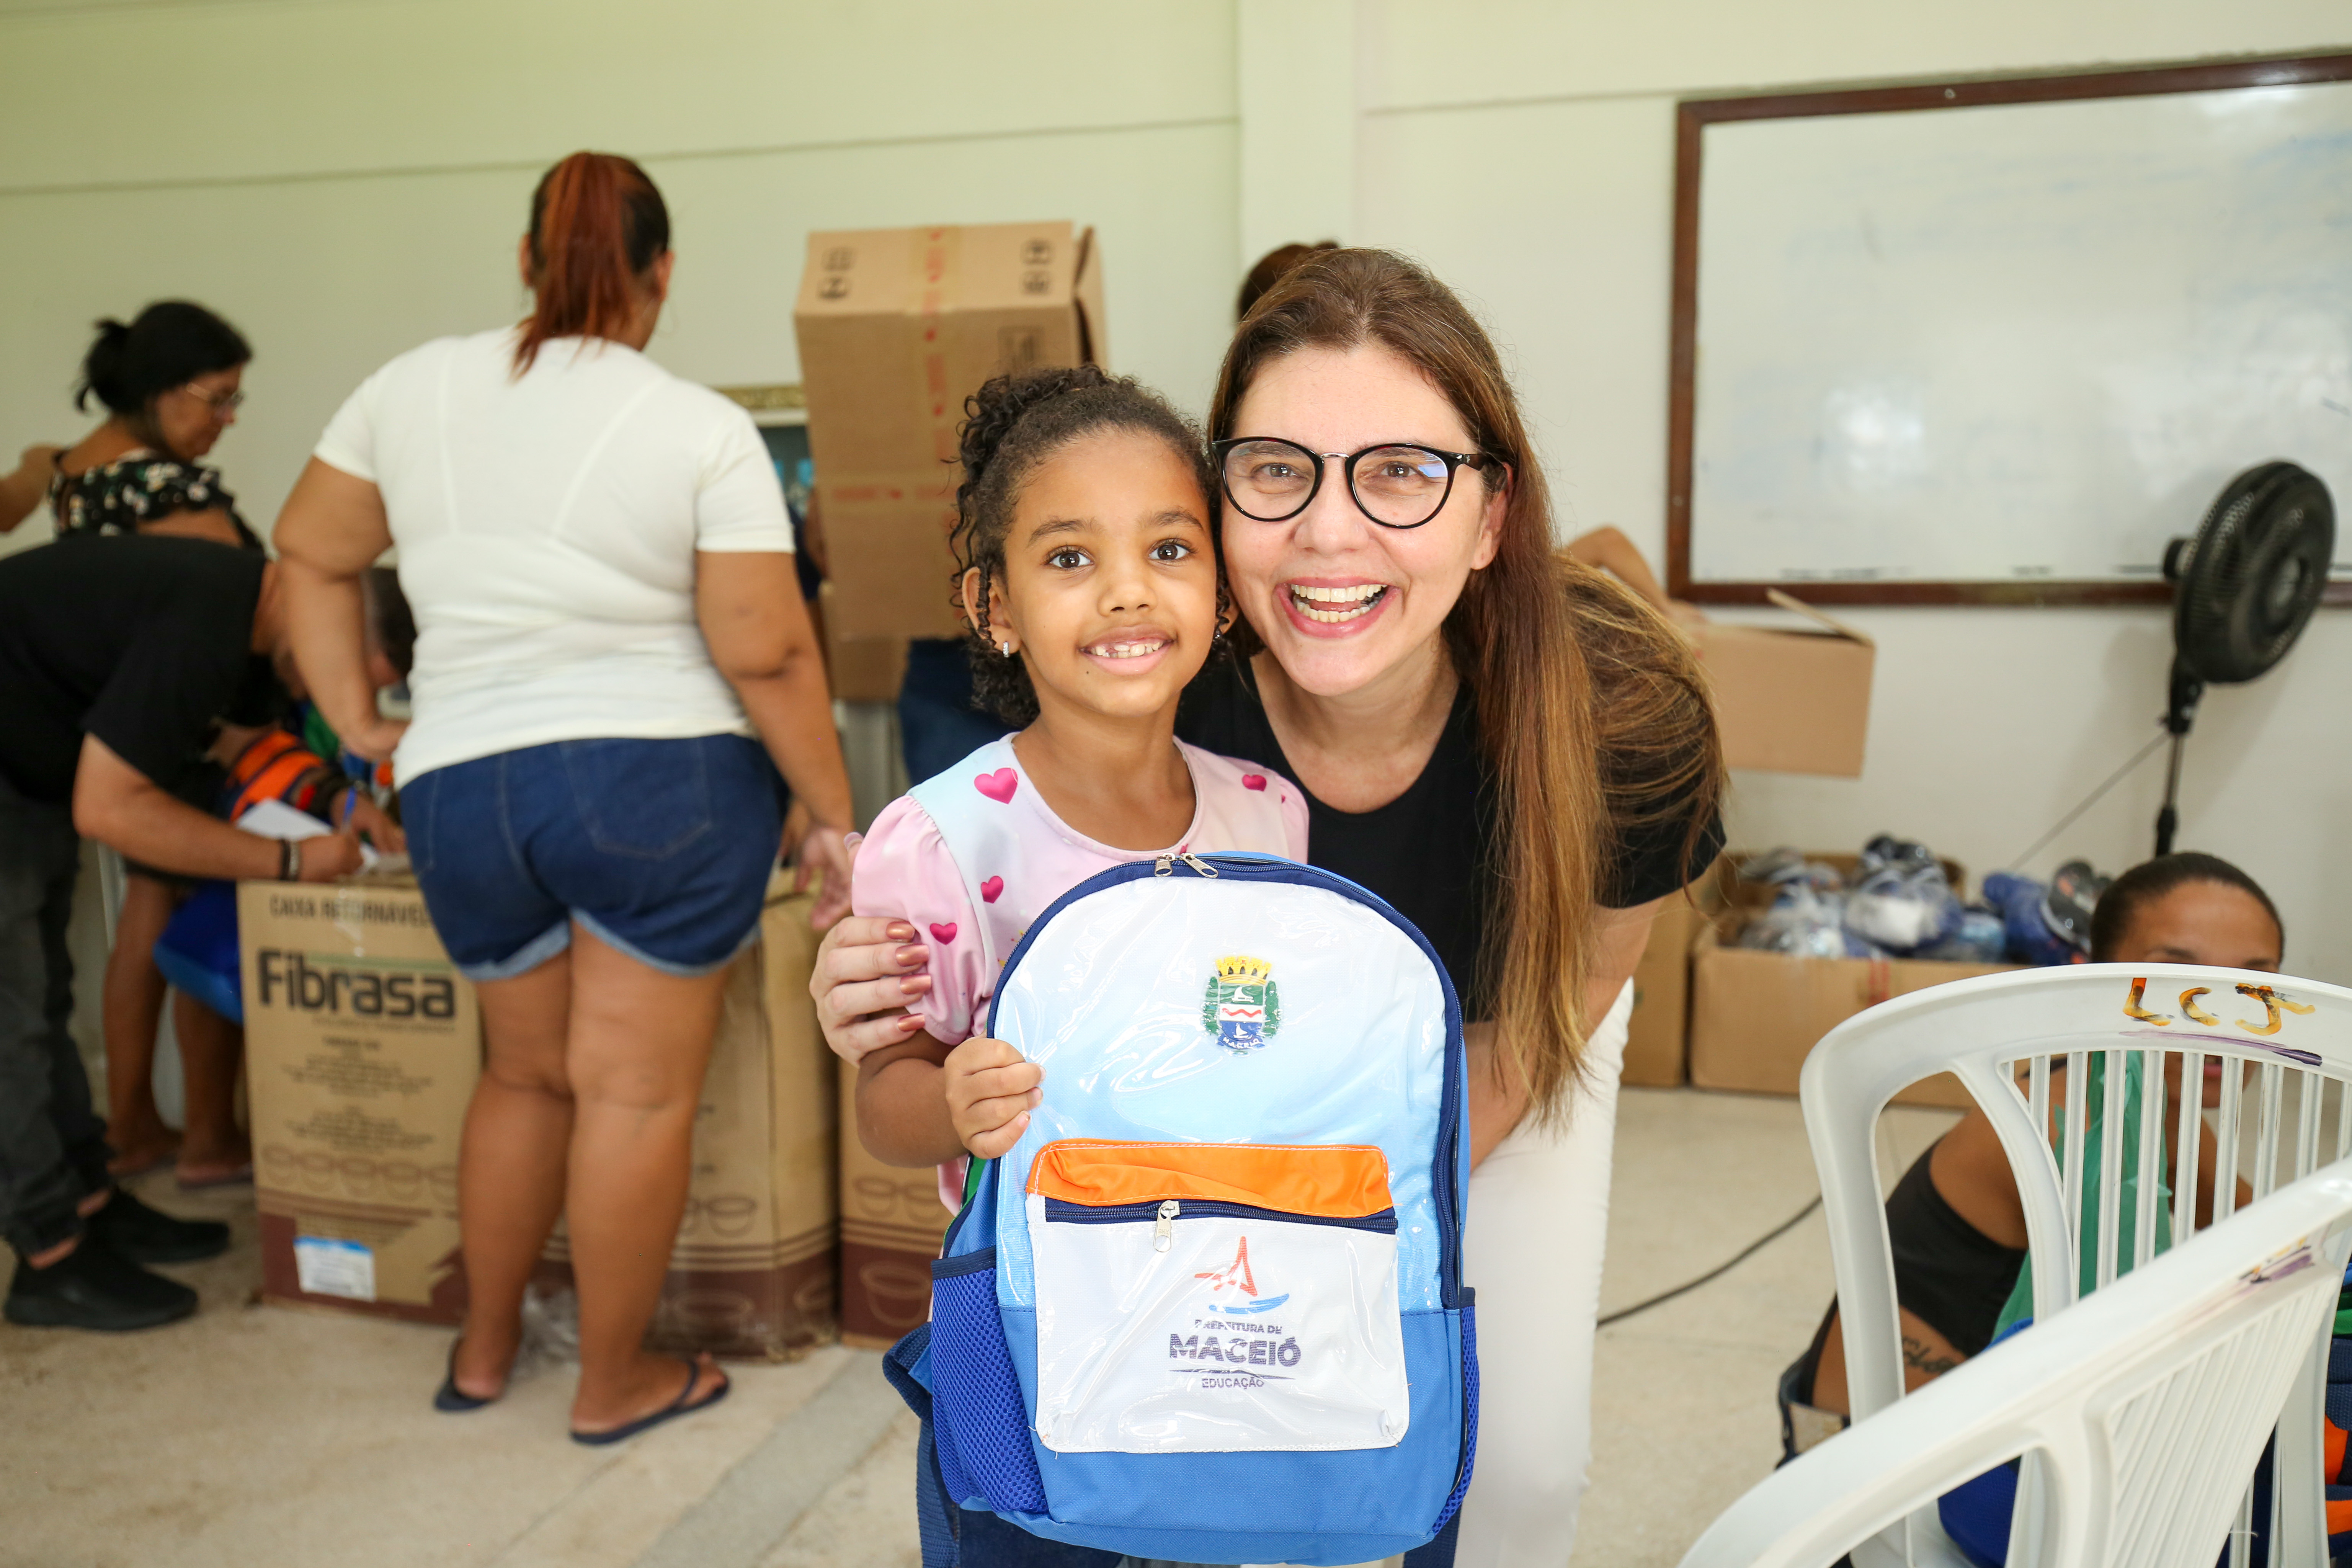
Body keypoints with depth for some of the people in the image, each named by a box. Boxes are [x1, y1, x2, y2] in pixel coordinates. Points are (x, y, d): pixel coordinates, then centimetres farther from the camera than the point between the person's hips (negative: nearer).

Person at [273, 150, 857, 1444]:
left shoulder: (413, 388, 6)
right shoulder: (703, 430, -8)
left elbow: (309, 553, 14)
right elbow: (767, 655, -11)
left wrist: (356, 719, 19)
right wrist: (832, 819, -3)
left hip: (460, 791, 5)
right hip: (658, 778, -5)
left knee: (527, 1072, 22)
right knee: (637, 1090, 6)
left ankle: (482, 1350, 36)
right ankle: (616, 1383, 20)